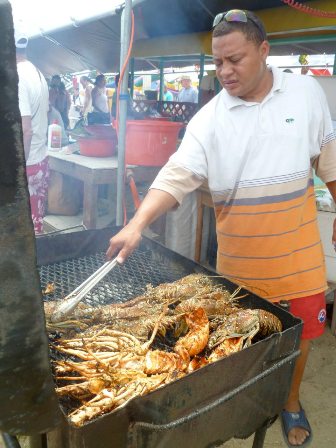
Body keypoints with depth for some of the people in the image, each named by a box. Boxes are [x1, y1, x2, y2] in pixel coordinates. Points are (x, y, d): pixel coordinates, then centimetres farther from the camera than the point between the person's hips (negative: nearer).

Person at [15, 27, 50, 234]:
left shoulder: (17, 77, -17)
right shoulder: (38, 74, 10)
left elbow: (25, 130, -22)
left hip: (27, 165, -8)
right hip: (41, 160, 8)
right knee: (37, 219, 16)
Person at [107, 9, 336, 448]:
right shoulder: (209, 119, -8)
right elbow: (177, 176, -17)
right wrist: (137, 224, -30)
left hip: (298, 255, 1)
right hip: (238, 262, 0)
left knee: (300, 331, 15)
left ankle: (291, 401, 43)